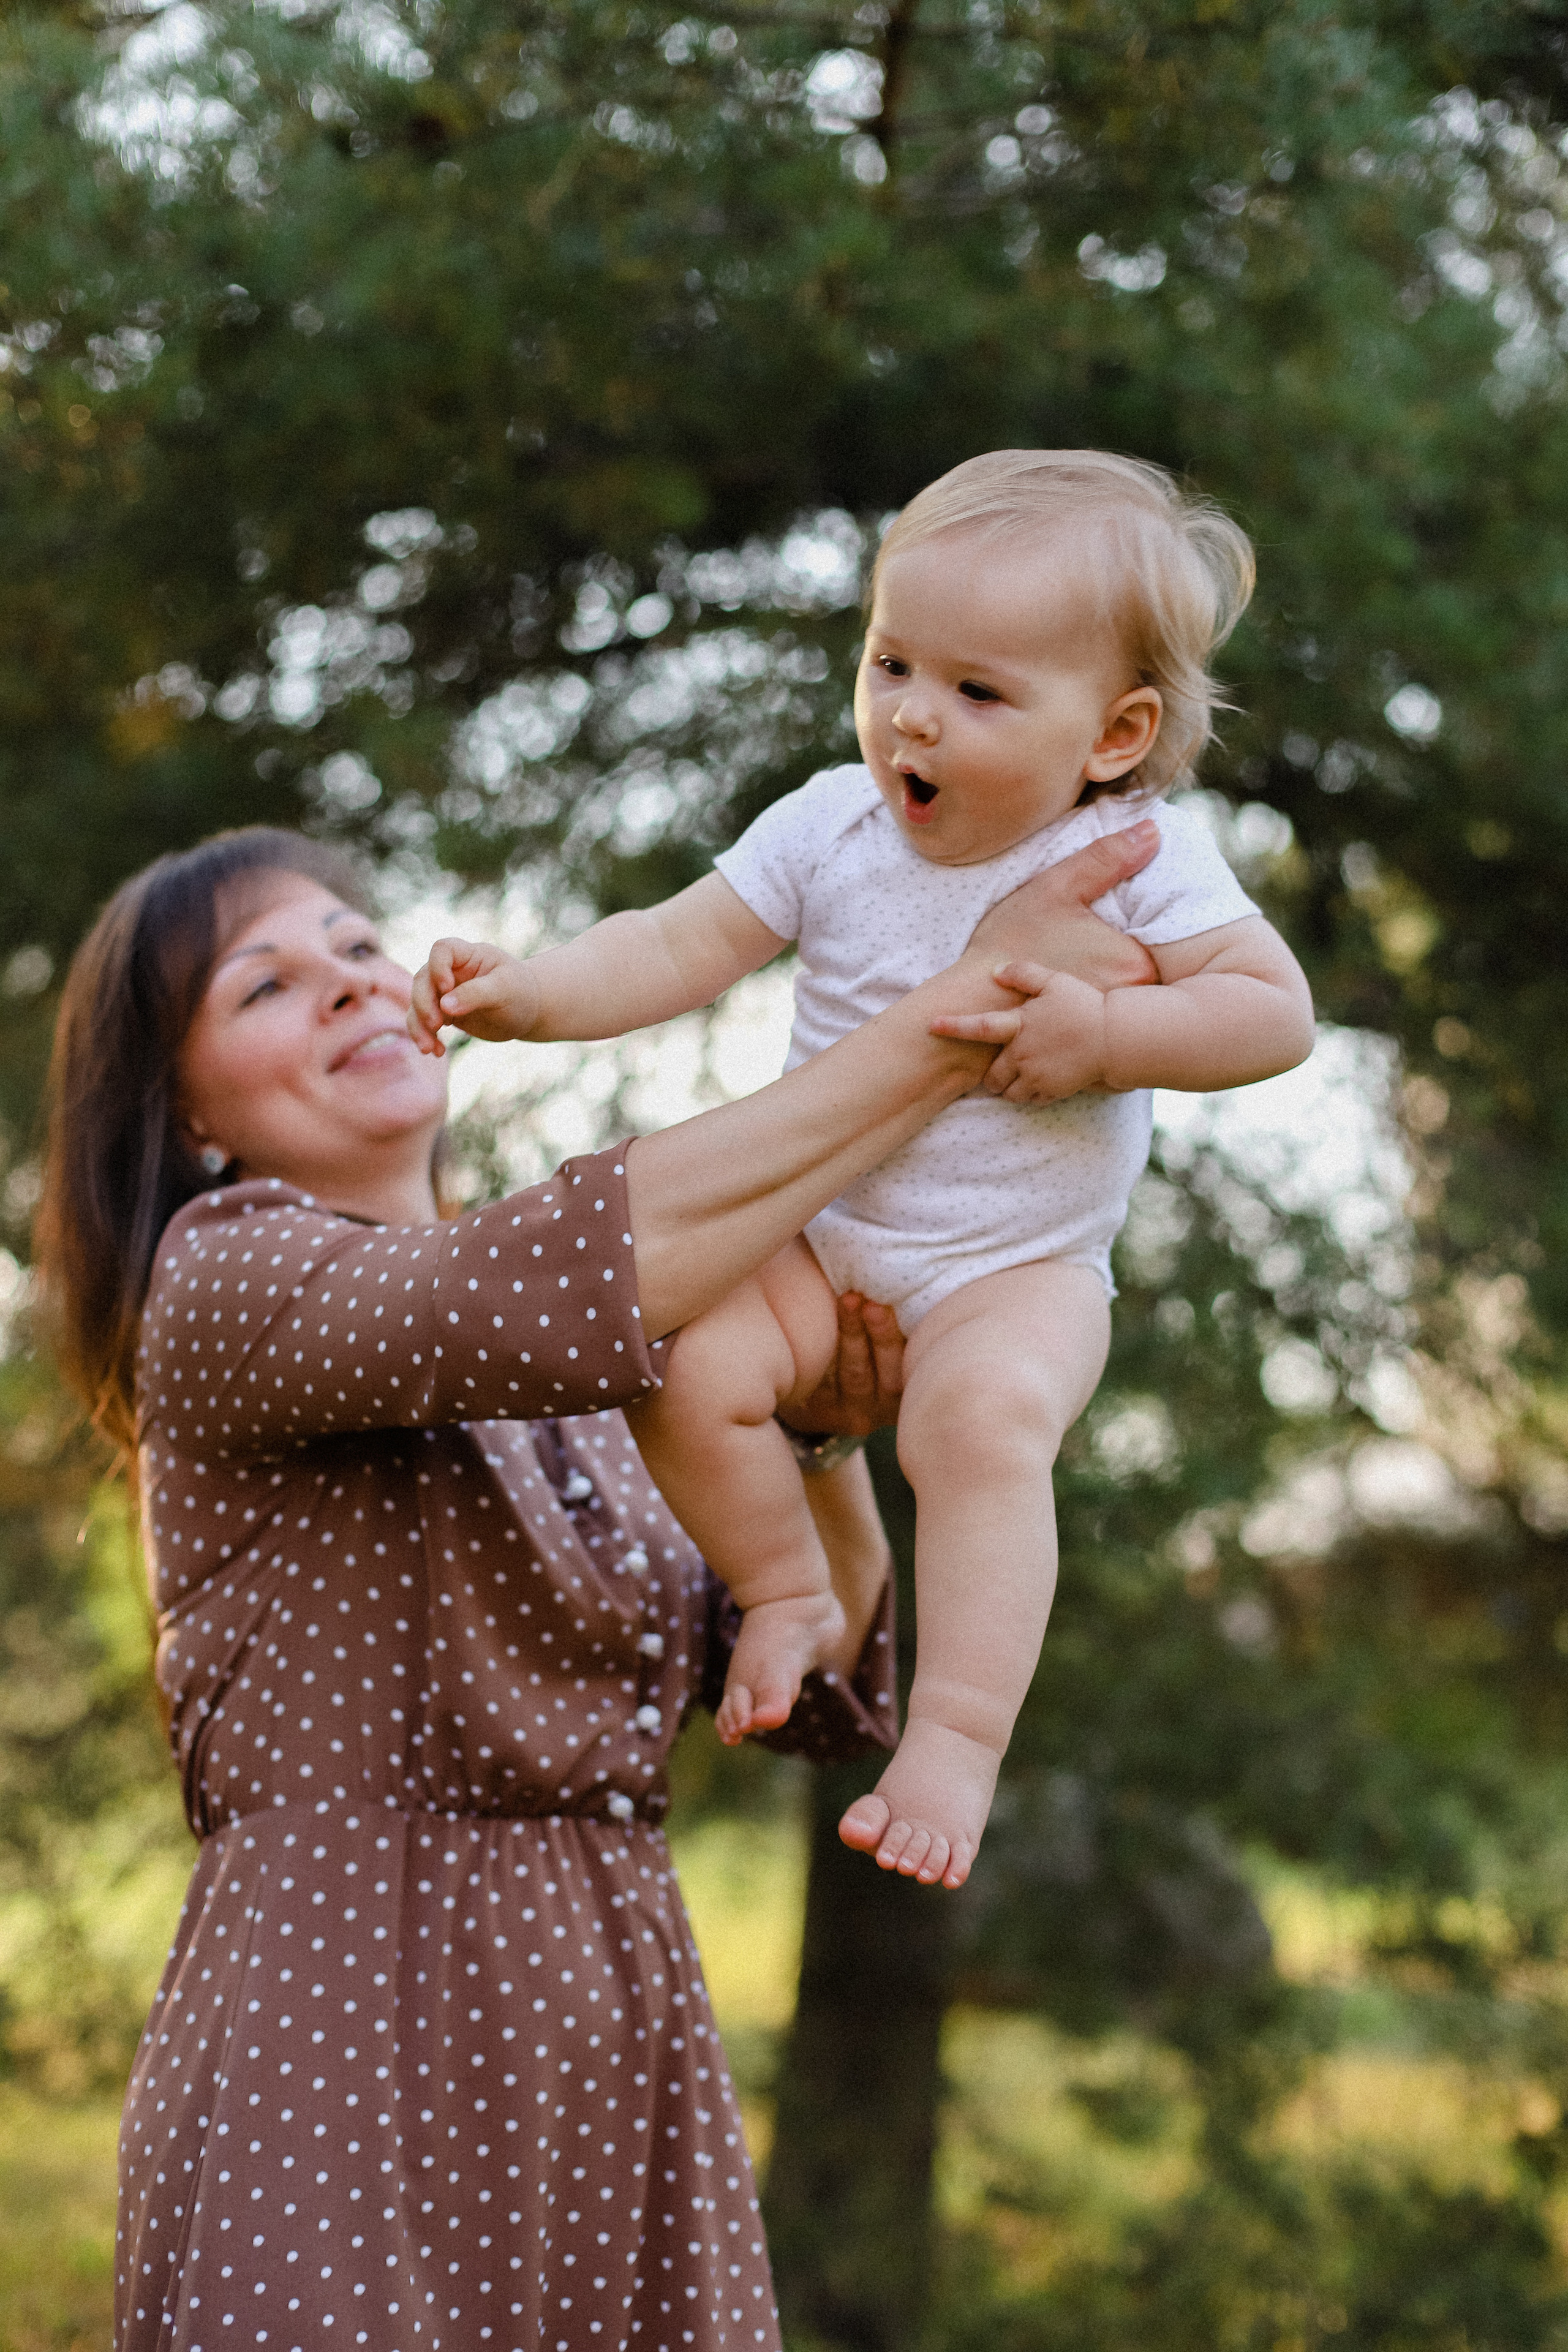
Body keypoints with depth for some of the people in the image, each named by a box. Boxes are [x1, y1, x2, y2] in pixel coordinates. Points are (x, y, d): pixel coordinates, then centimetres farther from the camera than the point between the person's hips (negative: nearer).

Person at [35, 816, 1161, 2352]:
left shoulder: (558, 1386, 18)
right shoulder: (225, 1283, -6)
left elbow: (812, 1686, 15)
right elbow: (600, 1262, -23)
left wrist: (831, 1436, -4)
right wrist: (968, 1009, -19)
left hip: (629, 2056, 7)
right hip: (345, 2039, -7)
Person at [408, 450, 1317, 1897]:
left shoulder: (1140, 863, -11)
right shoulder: (830, 829, -2)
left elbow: (1279, 1013, -12)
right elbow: (679, 952, -1)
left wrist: (1104, 1034, -24)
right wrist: (528, 993, -16)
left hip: (1020, 1272, -4)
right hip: (819, 1235, 4)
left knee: (986, 1415, -35)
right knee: (683, 1366, -23)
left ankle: (958, 1736, -28)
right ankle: (787, 1595, 3)